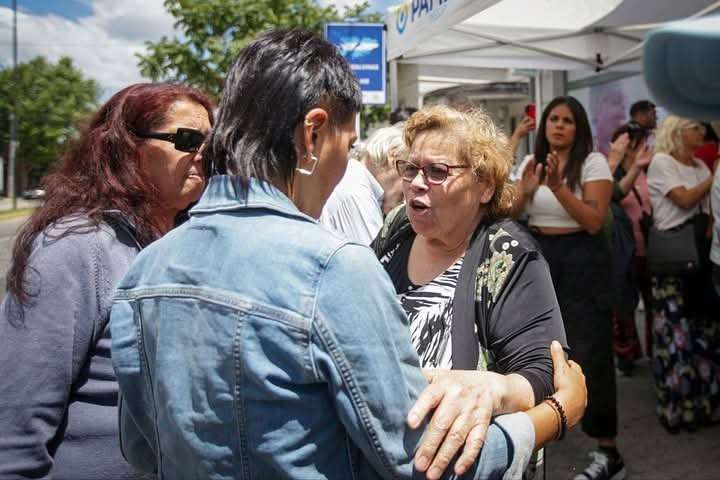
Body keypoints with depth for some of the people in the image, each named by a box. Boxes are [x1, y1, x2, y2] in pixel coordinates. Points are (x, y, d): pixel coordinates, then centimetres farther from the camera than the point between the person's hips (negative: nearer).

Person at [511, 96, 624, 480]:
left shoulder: (593, 162, -7)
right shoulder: (531, 162, 7)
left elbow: (594, 221, -17)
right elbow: (509, 213, 5)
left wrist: (558, 187, -26)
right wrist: (525, 190, -14)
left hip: (581, 260, -5)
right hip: (537, 255, 5)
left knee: (589, 354, -6)